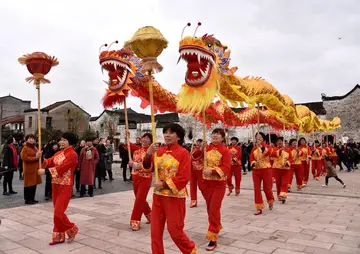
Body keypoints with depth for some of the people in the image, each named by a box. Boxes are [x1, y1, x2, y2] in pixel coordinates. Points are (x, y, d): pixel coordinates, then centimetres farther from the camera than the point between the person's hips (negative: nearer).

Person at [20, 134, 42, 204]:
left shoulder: (35, 148, 17)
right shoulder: (25, 148, -7)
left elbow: (38, 156, 27)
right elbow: (24, 158, -18)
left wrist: (39, 155, 1)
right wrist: (35, 157, -20)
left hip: (35, 168, 8)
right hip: (29, 169, -8)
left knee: (34, 184, 10)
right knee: (29, 184, -5)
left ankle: (32, 198, 18)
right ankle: (27, 199, 3)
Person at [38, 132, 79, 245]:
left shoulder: (72, 154, -15)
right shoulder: (59, 153, 12)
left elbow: (61, 168, -24)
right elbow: (49, 162, 1)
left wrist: (45, 171, -23)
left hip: (65, 186, -8)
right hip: (55, 185, 8)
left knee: (58, 213, -7)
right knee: (57, 212, 13)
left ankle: (72, 229, 16)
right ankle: (59, 236, 23)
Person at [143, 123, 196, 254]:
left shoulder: (183, 152, -12)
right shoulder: (159, 150, 5)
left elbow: (184, 178, -15)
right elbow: (147, 166, -1)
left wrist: (164, 184, -18)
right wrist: (148, 153, -19)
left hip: (175, 196, -5)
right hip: (158, 195, 6)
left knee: (175, 230, 4)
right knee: (155, 229, 11)